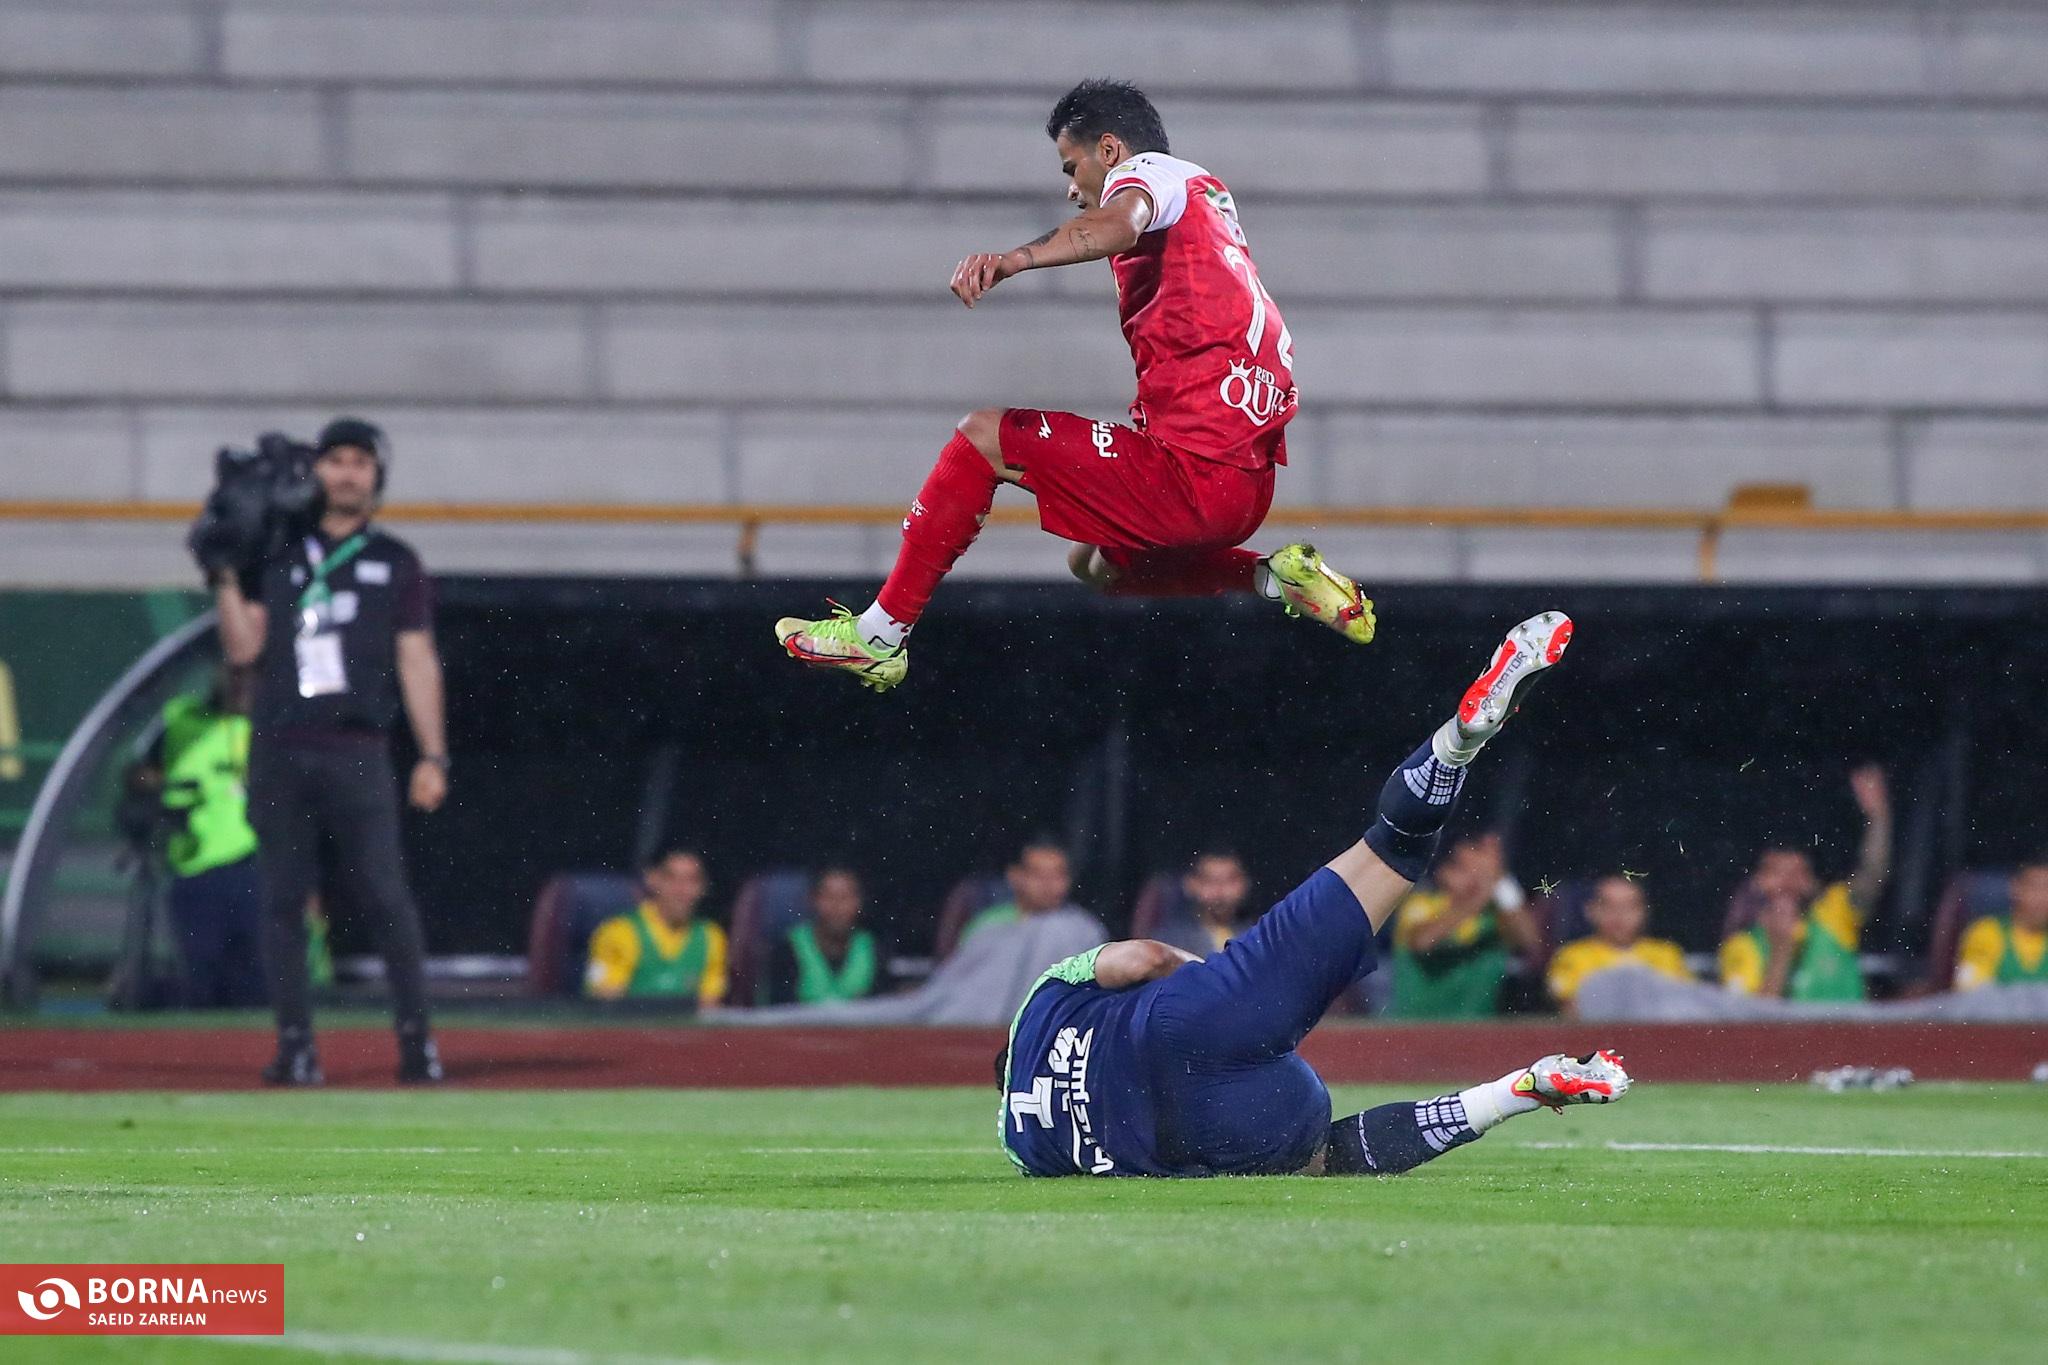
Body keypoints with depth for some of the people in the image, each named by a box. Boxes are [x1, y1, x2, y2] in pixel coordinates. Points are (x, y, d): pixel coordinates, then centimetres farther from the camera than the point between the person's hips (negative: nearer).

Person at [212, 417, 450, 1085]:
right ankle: (295, 1046, 2)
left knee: (386, 898, -10)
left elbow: (417, 660, 8)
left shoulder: (395, 563, 14)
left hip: (357, 754, -2)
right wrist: (226, 575, 0)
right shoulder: (273, 557, 15)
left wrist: (433, 756, 1)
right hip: (278, 751, 2)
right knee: (283, 899, -1)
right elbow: (244, 649, 8)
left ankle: (416, 1038, -5)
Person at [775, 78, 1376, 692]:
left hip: (1190, 473, -9)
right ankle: (1277, 577, 13)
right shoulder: (1209, 193, 25)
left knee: (982, 435, -4)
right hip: (1250, 487, 9)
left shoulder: (1147, 170, -2)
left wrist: (1015, 259, -43)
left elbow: (1119, 224, -27)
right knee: (1095, 565, 32)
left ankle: (878, 634, -4)